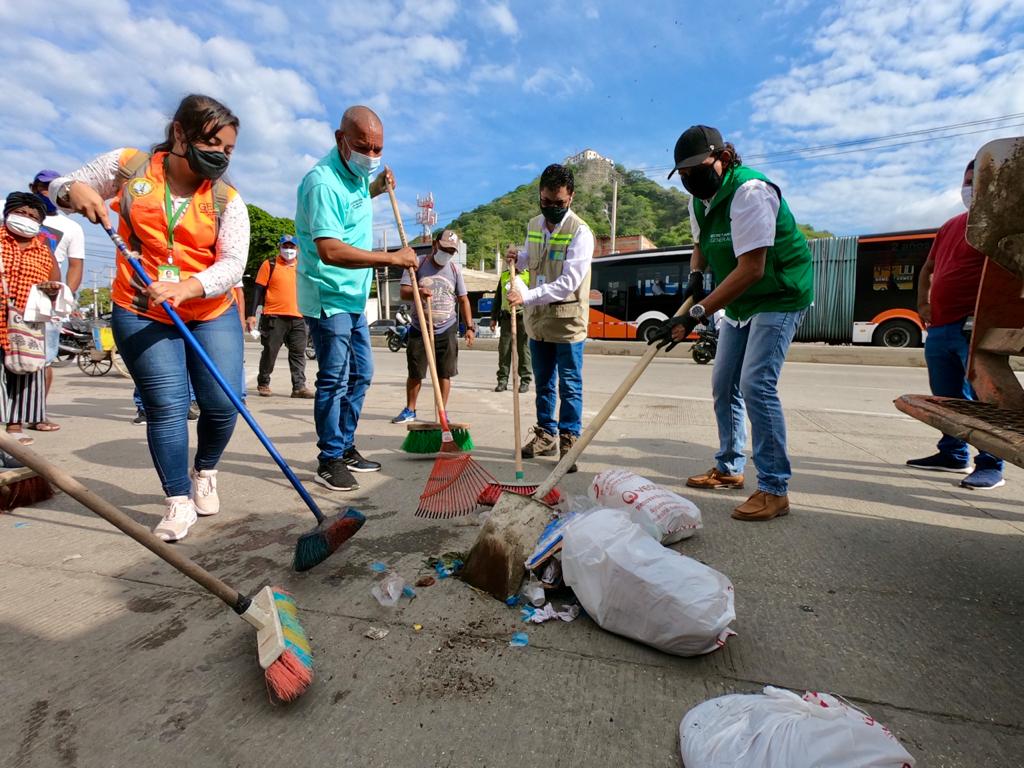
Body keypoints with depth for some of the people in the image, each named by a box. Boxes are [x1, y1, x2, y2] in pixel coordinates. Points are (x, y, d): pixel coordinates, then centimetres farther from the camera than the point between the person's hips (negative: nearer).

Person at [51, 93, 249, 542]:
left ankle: (204, 472, 26)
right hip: (141, 314, -1)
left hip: (213, 314, 1)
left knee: (223, 404, -4)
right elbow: (60, 188, 14)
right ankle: (178, 503, 6)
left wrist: (186, 287, -30)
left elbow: (233, 262, -13)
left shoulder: (227, 199, -1)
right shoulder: (127, 166, 2)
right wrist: (76, 190, -11)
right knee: (166, 406, -8)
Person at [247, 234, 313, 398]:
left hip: (297, 317, 4)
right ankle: (263, 384, 18)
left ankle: (299, 386, 4)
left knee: (298, 353, 1)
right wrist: (252, 314, -7)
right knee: (270, 352, 3)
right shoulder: (269, 265, 2)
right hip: (274, 317, -4)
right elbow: (259, 291, 0)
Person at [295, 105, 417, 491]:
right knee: (334, 380, -5)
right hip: (328, 298, -10)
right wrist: (392, 257, -27)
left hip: (354, 296, 10)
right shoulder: (323, 182, -20)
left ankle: (346, 448, 26)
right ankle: (329, 460, 8)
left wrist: (377, 188, 15)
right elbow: (330, 251, -31)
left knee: (360, 374, 13)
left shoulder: (356, 173, 10)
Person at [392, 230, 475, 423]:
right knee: (414, 373, 7)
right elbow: (404, 293, -9)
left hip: (447, 332, 1)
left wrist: (470, 327, 1)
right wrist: (418, 292, -32)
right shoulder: (417, 264, -1)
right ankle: (410, 410, 22)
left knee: (444, 374, 4)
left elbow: (463, 300, 8)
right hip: (419, 331, -1)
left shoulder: (455, 269, 6)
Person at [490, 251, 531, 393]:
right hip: (506, 317, 4)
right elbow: (497, 298, 19)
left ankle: (525, 381, 10)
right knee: (504, 349, 3)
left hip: (523, 317, -4)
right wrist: (494, 317, 14)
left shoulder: (529, 274, 1)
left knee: (523, 350, 2)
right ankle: (502, 380, 10)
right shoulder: (503, 276, 15)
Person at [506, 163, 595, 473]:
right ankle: (546, 434, 27)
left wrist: (526, 297, -27)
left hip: (567, 320, -6)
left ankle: (569, 440, 11)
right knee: (543, 383, 15)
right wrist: (519, 257, 2)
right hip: (537, 319, 6)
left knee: (570, 385, 2)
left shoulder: (580, 231, -12)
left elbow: (568, 282, -21)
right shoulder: (533, 225, 9)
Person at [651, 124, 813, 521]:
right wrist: (695, 274, -3)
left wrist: (695, 315, -36)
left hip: (779, 298, -9)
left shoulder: (750, 191, -24)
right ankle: (729, 468, 25)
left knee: (756, 385, -19)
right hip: (739, 302, 9)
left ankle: (775, 489, -9)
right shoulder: (699, 199, 4)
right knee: (724, 385, 10)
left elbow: (751, 269, -31)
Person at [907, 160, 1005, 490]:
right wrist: (923, 302, 14)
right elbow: (928, 268, 29)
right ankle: (954, 454, 24)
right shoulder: (949, 226, 22)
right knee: (947, 397, 13)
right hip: (939, 326, 8)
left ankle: (990, 466, 1)